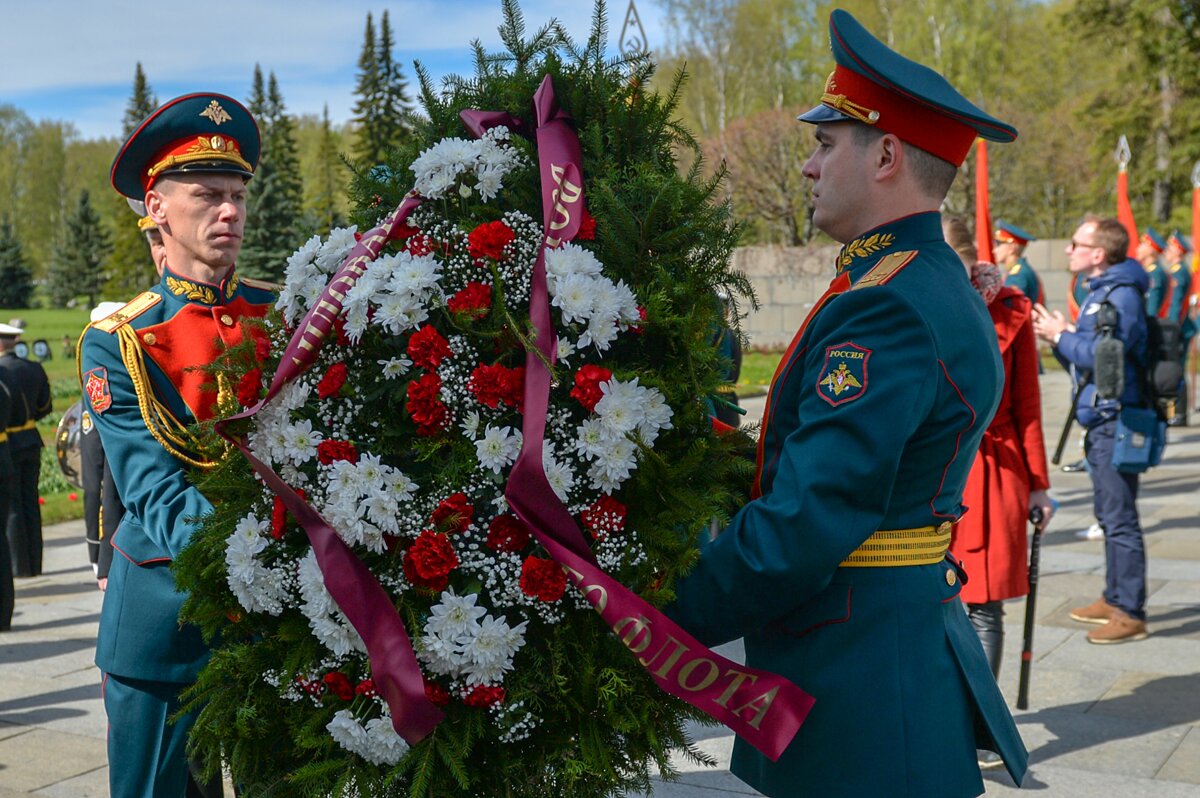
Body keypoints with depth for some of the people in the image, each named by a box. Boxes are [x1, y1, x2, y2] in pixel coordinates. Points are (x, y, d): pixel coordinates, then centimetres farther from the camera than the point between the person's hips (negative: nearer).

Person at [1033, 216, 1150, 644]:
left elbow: (1103, 355, -25)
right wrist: (1060, 336, 4)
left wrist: (1061, 336, -13)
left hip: (1116, 421, -10)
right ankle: (1114, 599, 28)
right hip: (1099, 419, 10)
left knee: (1120, 520, -6)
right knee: (1109, 515, 17)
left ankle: (1131, 614, 0)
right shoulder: (1097, 292, 17)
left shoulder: (1122, 295, -14)